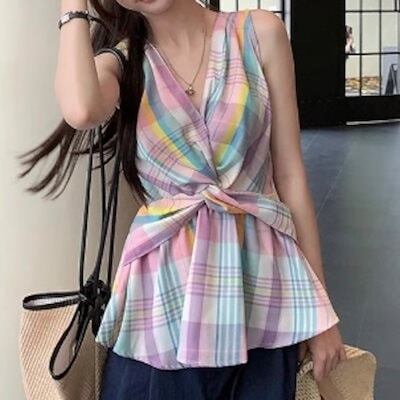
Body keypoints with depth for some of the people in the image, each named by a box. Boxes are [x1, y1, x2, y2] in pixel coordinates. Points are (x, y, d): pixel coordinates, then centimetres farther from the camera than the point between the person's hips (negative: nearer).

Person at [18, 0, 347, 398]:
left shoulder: (259, 33, 1)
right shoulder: (121, 60, 3)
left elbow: (290, 176, 1)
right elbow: (81, 111, -23)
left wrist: (318, 306, 2)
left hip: (259, 281, 0)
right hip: (165, 289, 0)